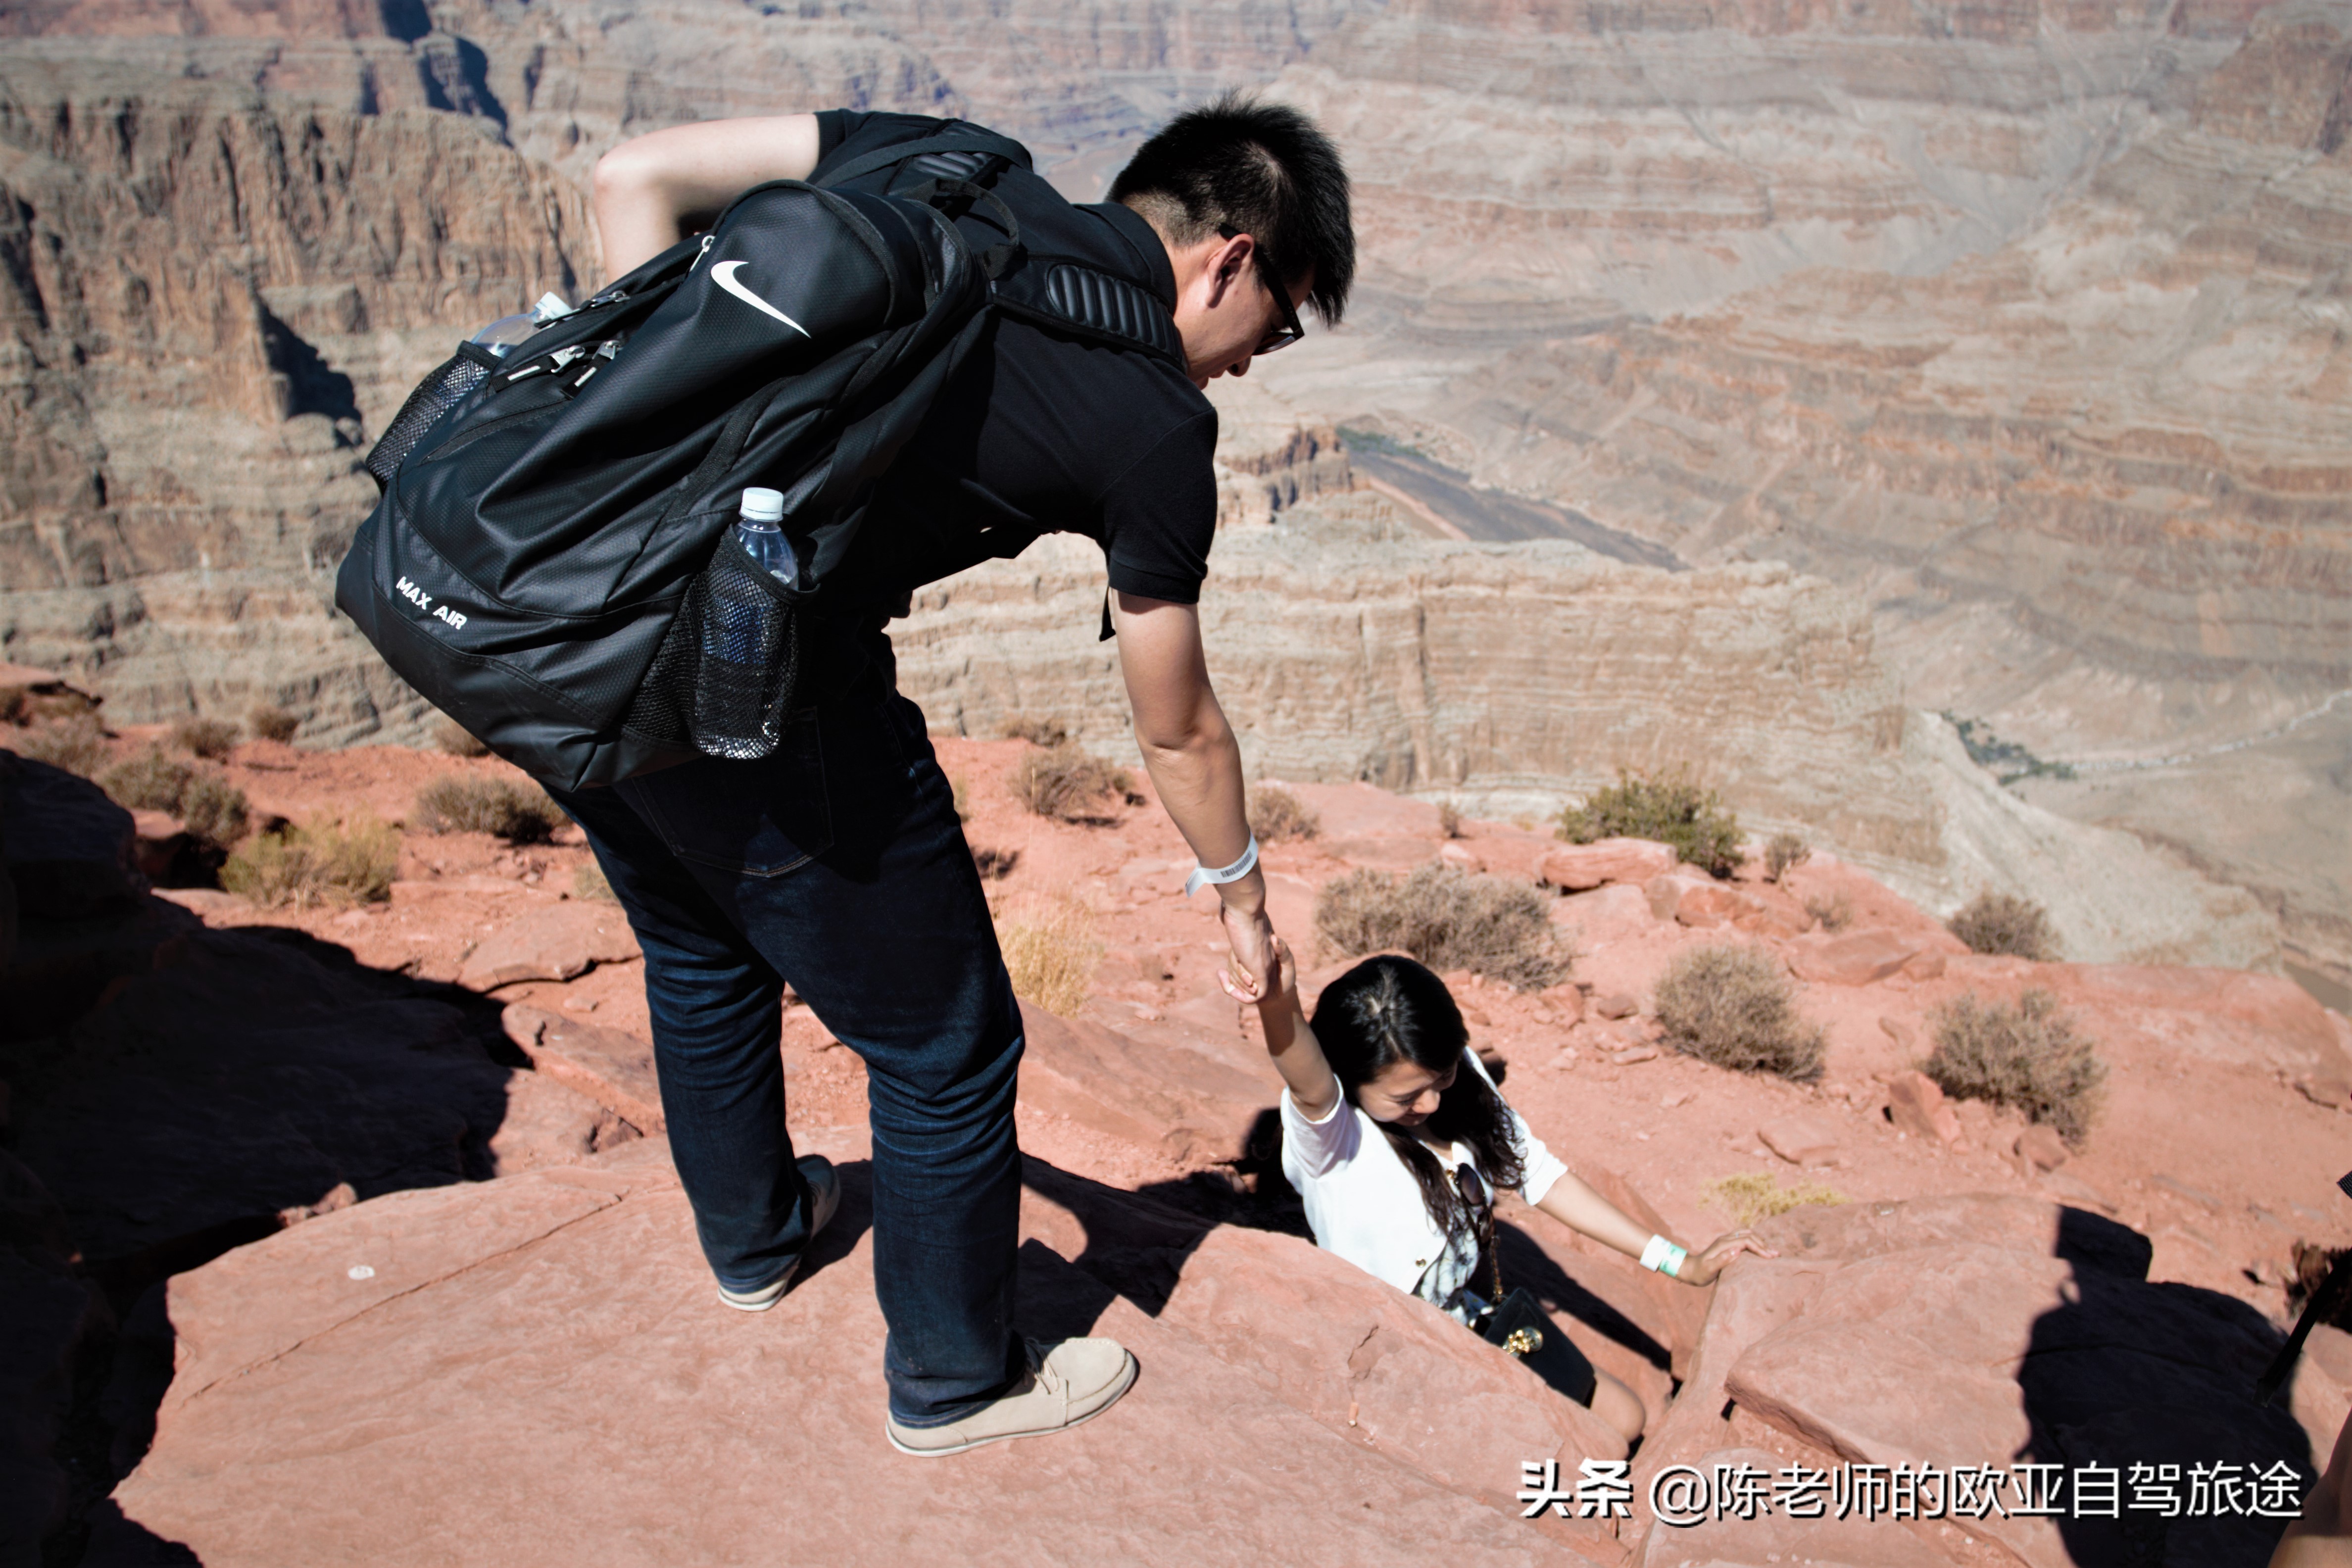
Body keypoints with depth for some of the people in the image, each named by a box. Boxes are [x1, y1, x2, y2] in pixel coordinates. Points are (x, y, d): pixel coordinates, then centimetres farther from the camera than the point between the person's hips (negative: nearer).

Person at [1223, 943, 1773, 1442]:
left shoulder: (1459, 1074, -10)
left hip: (1474, 1320, 7)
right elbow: (1310, 1088, -54)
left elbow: (1538, 1172, 1)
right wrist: (1278, 1008, -78)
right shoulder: (1327, 1136, -30)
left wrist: (1680, 1262, 0)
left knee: (1623, 1421, 12)